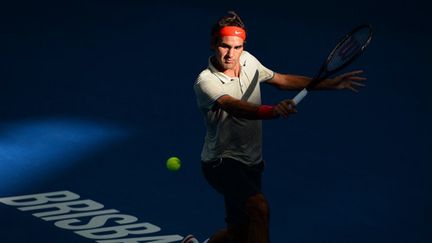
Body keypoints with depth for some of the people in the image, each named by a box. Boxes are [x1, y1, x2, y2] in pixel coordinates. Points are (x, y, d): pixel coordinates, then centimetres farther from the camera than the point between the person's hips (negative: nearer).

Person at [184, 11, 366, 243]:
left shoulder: (248, 61, 0)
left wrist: (329, 83, 12)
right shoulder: (205, 82, -22)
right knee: (258, 207, -32)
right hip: (222, 161, -7)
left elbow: (282, 80, 16)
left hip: (252, 163, 7)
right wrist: (272, 111, -58)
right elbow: (234, 107, -40)